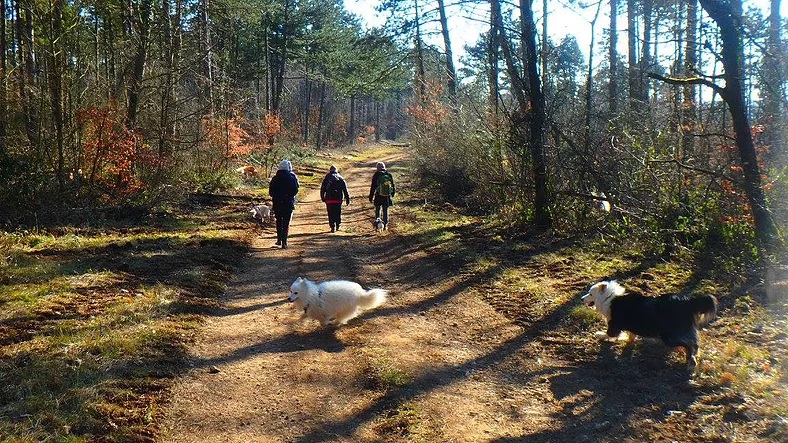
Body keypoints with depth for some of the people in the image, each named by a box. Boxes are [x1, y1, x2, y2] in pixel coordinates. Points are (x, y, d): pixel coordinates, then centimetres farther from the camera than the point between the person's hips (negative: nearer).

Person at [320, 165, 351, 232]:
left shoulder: (327, 178, 4)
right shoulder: (340, 178, 6)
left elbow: (322, 189, 5)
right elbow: (345, 189, 3)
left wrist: (323, 198, 15)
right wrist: (347, 199, 5)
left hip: (329, 199, -1)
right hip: (338, 199, 1)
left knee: (331, 214, 3)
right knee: (338, 213, 15)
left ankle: (333, 227, -6)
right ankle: (338, 226, 15)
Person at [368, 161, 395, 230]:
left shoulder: (376, 175, -9)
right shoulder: (389, 175, 1)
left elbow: (373, 187, -8)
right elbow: (393, 186, 7)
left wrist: (371, 197, -1)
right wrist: (392, 195, 19)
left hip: (379, 197, -2)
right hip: (387, 197, 2)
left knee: (378, 210, 12)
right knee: (385, 211, 13)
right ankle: (385, 225, 15)